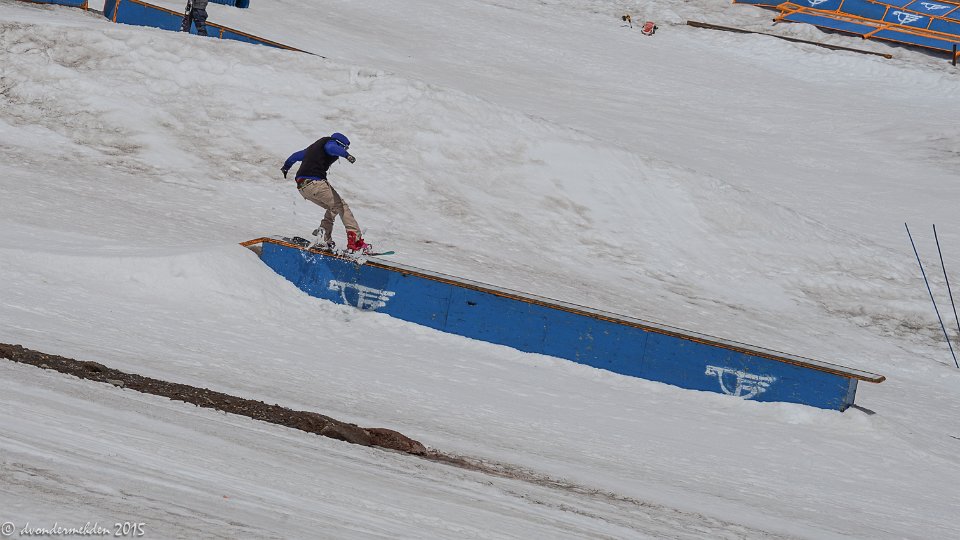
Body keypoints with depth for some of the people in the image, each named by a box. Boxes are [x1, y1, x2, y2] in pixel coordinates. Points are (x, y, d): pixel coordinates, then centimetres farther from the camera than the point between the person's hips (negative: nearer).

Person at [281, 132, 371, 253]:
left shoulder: (313, 148, 31)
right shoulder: (330, 142, 6)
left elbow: (296, 155, 46)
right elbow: (330, 148, -20)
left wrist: (286, 167, 64)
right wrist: (346, 155, -34)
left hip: (301, 187, 9)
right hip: (315, 182, -9)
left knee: (333, 208, 20)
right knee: (341, 206, -4)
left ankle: (325, 240, 3)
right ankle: (355, 241, -16)